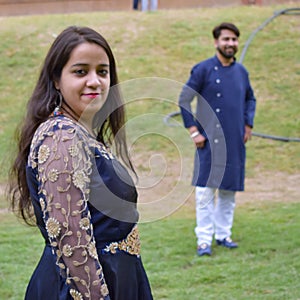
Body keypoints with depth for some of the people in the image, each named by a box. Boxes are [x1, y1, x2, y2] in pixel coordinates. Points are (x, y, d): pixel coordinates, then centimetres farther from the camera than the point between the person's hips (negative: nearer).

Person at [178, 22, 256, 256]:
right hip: (210, 142, -5)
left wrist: (248, 124, 10)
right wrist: (193, 131, -8)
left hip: (235, 143, 5)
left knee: (229, 190, 10)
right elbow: (184, 100, -3)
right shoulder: (203, 69, -5)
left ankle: (223, 234, 21)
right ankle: (204, 240, 0)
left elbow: (250, 99, 24)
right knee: (205, 191, -6)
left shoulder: (241, 71, 9)